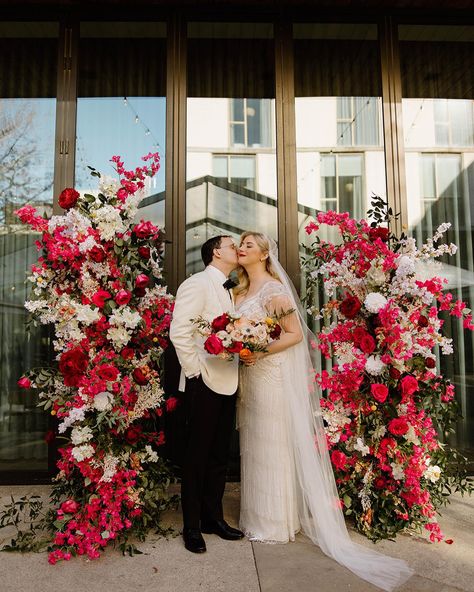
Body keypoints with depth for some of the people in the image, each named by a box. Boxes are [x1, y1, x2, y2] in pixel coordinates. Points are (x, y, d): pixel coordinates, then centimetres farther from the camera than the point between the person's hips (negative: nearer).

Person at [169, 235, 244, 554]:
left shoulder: (228, 290, 17)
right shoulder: (197, 284, -10)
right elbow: (180, 332, -19)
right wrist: (195, 372, -16)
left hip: (228, 383, 8)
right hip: (205, 383, -8)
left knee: (220, 455, 16)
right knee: (197, 455, 4)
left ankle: (213, 517, 30)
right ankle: (192, 527, 19)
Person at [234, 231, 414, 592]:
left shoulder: (273, 289, -12)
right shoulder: (240, 292, 13)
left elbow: (295, 334, -15)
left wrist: (260, 353, -21)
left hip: (272, 376, -8)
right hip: (249, 376, 8)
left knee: (273, 445, 3)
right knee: (253, 446, 14)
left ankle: (276, 522, 18)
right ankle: (258, 515, 29)